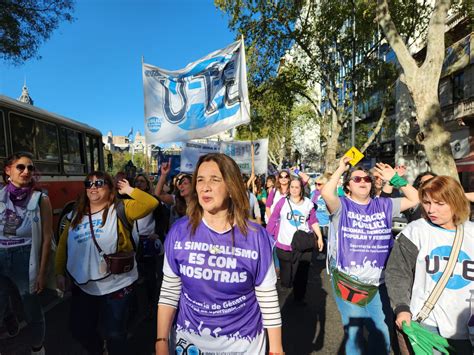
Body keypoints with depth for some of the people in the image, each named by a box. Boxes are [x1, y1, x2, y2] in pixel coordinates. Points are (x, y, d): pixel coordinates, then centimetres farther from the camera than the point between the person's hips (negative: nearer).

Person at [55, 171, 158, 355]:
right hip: (83, 286, 6)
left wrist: (129, 190, -18)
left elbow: (151, 203, -25)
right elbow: (63, 245, 9)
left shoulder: (120, 209, -12)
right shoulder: (76, 215, 5)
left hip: (116, 286, -5)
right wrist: (60, 272, 7)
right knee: (79, 329, 25)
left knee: (115, 335, 11)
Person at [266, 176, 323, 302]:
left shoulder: (308, 203, 2)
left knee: (302, 275, 8)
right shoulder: (283, 202, -4)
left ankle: (299, 298, 30)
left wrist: (320, 237, 8)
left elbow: (313, 221, 10)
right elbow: (273, 219, -1)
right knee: (286, 281, 9)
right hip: (284, 245, -1)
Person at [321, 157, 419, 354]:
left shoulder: (383, 205, 5)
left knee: (383, 334, 20)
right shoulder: (342, 205, -9)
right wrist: (341, 169, -18)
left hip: (379, 283, 4)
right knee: (354, 333, 17)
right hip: (348, 282, -3)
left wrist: (394, 178, -2)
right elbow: (326, 193, -29)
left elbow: (414, 199, 3)